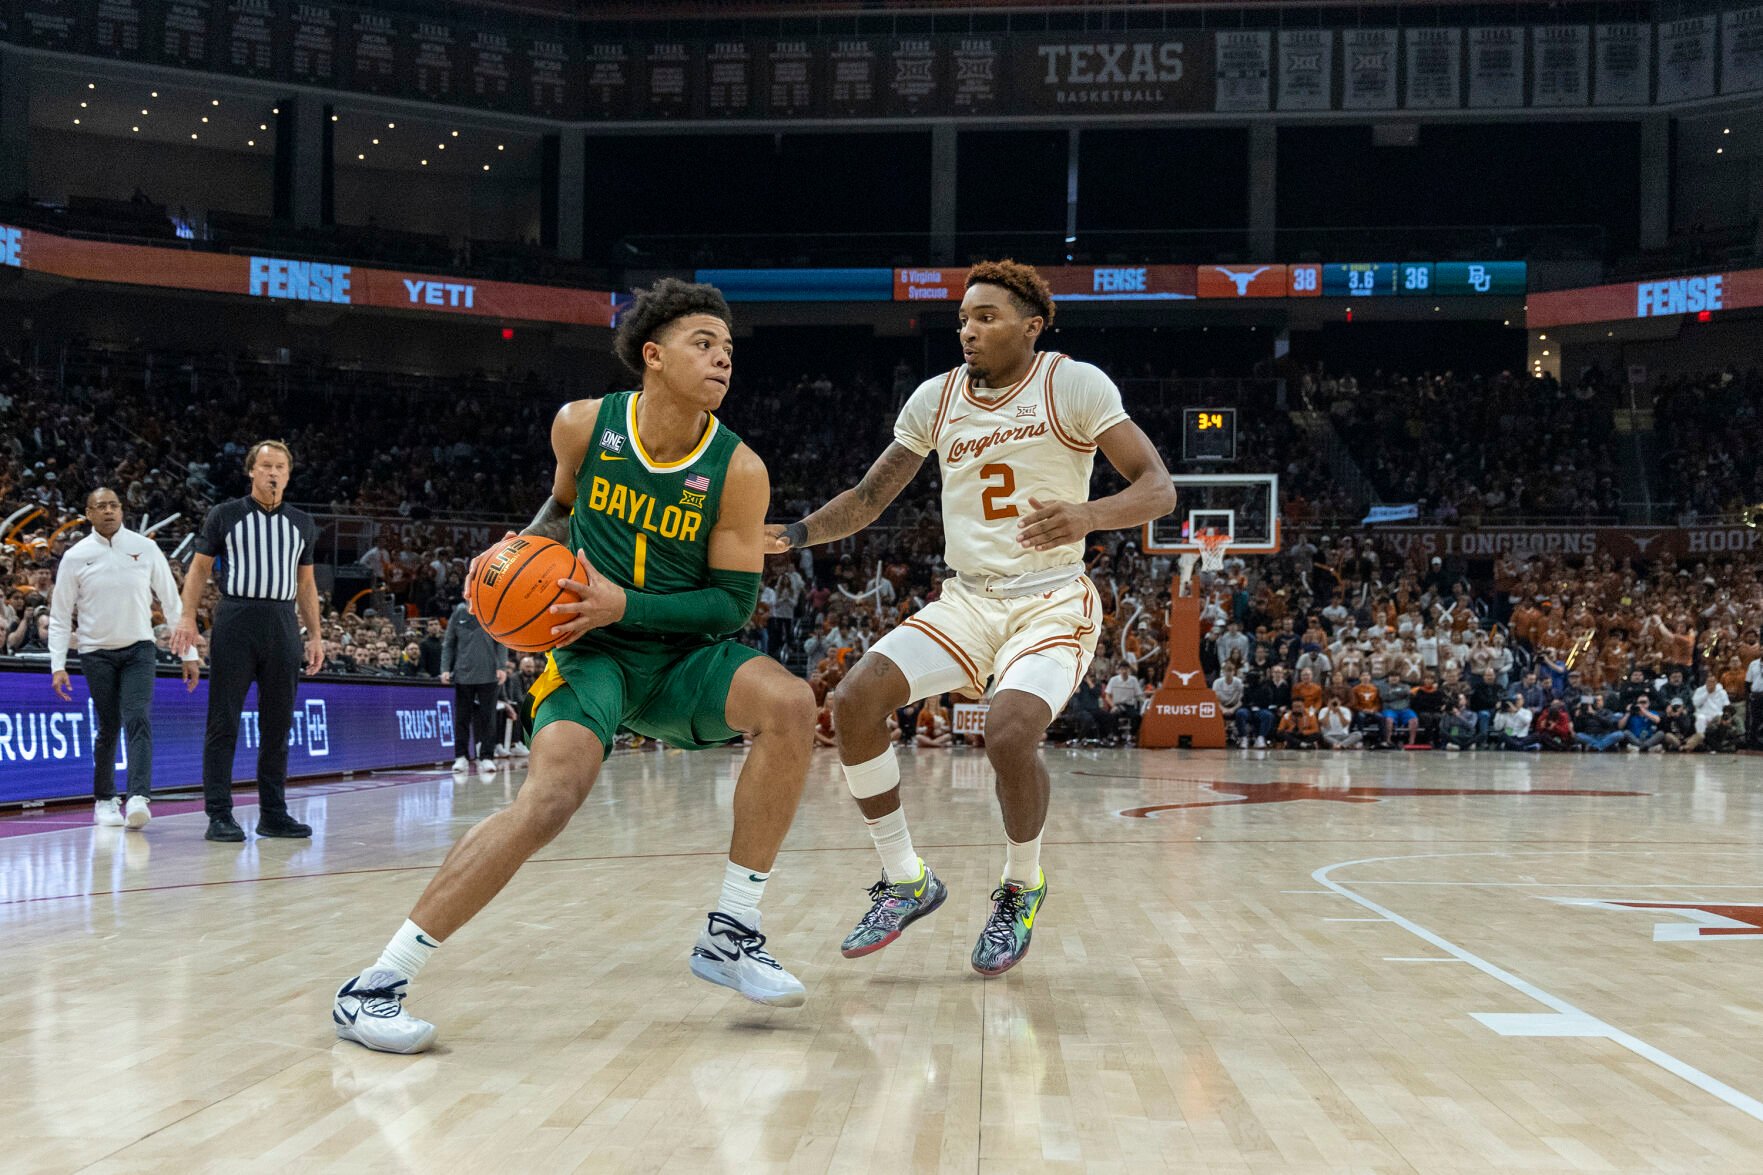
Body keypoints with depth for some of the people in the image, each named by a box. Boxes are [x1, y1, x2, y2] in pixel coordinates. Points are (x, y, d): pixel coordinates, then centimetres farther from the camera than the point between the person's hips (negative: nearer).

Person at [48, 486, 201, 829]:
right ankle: (104, 800, 18)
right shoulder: (76, 557, -2)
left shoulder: (145, 548, -1)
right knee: (108, 727, 3)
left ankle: (139, 798, -23)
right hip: (96, 652, 0)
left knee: (138, 720, -14)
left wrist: (189, 653, 0)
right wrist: (58, 665, -5)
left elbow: (172, 603, 3)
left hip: (139, 649, 0)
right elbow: (59, 616, 3)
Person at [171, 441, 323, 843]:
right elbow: (199, 568, 5)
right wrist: (188, 618, -7)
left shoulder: (302, 523, 14)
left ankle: (272, 813, 13)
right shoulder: (224, 516, 4)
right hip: (235, 621, -4)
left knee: (277, 723, 6)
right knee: (224, 722, -4)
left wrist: (315, 635, 12)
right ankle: (219, 814, -1)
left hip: (282, 625, 4)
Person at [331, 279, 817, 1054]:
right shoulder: (583, 426, -6)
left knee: (789, 704, -27)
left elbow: (732, 603, -9)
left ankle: (730, 935, -14)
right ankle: (376, 985, -21)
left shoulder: (738, 470, -10)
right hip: (592, 651, -2)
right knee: (551, 796, -29)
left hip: (683, 653, 2)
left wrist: (622, 604, -20)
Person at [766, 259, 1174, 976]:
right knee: (854, 700, -17)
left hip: (1053, 602, -5)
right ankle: (906, 881, 1)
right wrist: (793, 534, -4)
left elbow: (1157, 488, -11)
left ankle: (1021, 889, 1)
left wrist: (1088, 515, -32)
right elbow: (869, 498, 14)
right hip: (968, 599, 5)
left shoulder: (1075, 385, -7)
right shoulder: (936, 398, 7)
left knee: (1009, 733, -31)